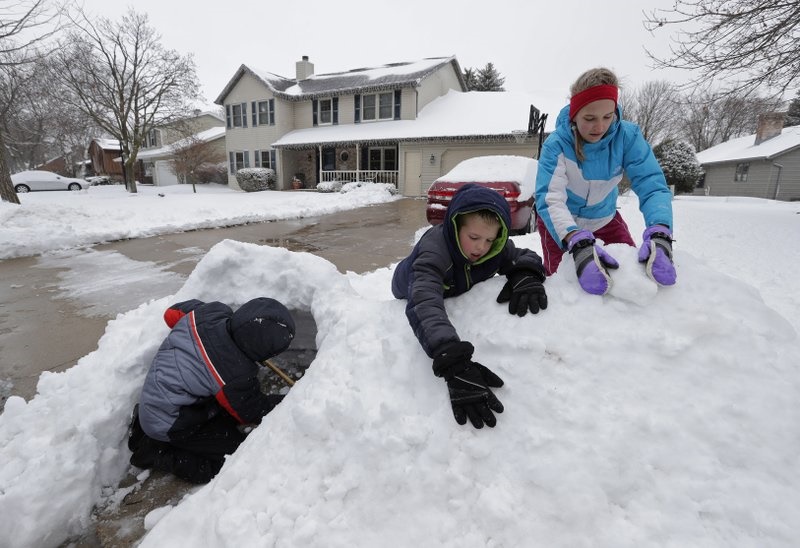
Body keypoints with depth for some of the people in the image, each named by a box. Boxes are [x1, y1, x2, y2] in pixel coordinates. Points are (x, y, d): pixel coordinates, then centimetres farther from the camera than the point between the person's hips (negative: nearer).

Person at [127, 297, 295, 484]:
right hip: (168, 428, -8)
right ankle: (155, 452, -1)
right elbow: (256, 411, -12)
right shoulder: (235, 378, -33)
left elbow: (172, 313, 4)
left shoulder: (212, 312, -19)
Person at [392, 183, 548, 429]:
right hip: (412, 294, -4)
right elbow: (424, 304, -65)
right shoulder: (434, 248, -50)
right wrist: (455, 365, -78)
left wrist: (526, 276, -44)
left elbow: (524, 256, -17)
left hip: (459, 296, 4)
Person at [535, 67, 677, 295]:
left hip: (604, 217, 3)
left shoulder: (627, 136, -22)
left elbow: (652, 185, -29)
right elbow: (550, 199, -42)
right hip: (562, 222, -2)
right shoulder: (556, 144, -29)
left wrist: (659, 234, -50)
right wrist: (579, 242, -60)